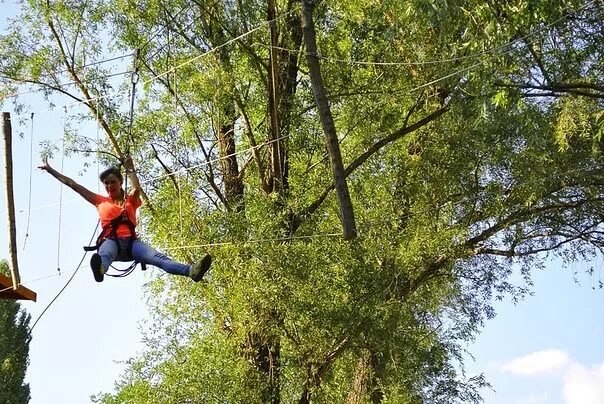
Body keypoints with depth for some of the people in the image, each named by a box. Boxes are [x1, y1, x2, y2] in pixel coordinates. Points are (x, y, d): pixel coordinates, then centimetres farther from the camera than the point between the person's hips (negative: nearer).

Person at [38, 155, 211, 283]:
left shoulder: (131, 200, 25)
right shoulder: (101, 201, 26)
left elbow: (137, 189, -1)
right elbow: (73, 185, 28)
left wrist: (130, 169, 7)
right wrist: (49, 169, 29)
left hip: (130, 241, 1)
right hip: (111, 240, -1)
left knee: (157, 257, -25)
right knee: (104, 254, -41)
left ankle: (191, 271, -50)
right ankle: (100, 269, -79)